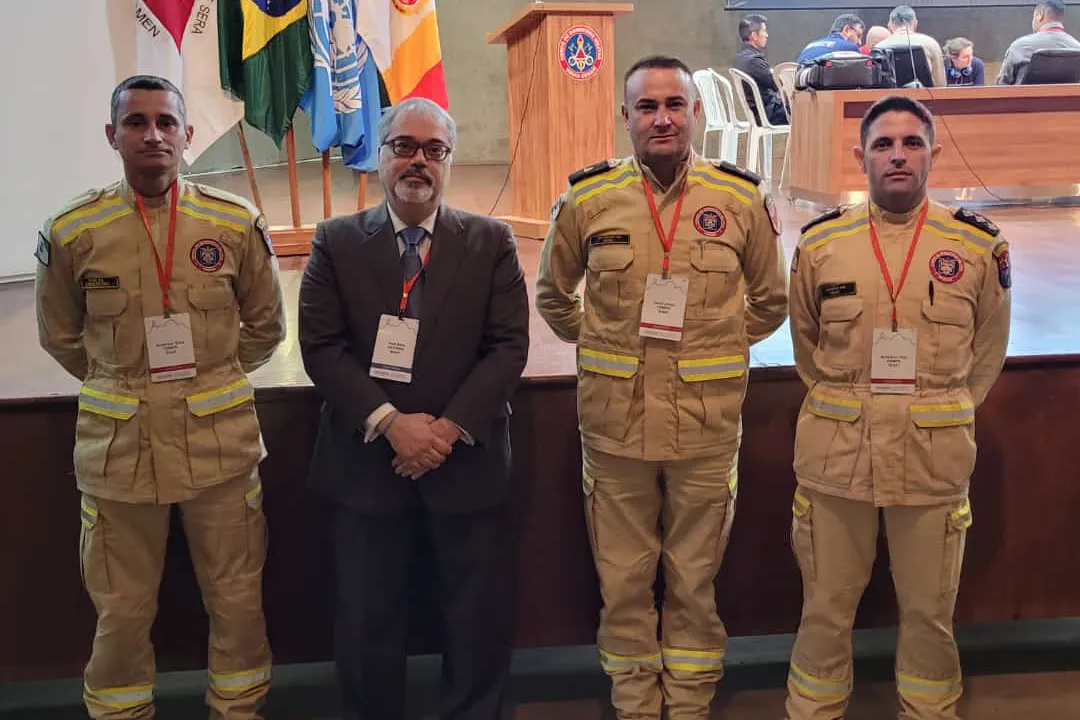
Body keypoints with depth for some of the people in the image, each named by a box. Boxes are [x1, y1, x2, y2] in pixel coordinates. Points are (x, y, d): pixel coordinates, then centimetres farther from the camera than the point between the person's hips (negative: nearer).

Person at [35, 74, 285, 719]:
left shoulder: (237, 223, -1)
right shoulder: (72, 232, -2)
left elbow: (266, 325, 11)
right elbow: (60, 335, 12)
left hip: (222, 438, 1)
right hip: (118, 443, 0)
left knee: (237, 594, 11)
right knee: (122, 607, 10)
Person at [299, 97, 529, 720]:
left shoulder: (492, 242, 2)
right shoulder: (337, 242, 2)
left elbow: (509, 346, -3)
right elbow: (321, 346, -4)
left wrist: (450, 427, -14)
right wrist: (389, 423, -15)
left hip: (467, 458, 0)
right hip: (368, 459, 0)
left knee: (480, 616, 11)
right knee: (367, 618, 12)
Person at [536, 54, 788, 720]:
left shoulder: (742, 200, -1)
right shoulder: (587, 199, -1)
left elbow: (771, 300, 12)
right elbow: (553, 295, 14)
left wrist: (719, 346, 8)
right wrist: (601, 345, 9)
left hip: (708, 421, 0)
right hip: (615, 419, 0)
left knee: (696, 577, 12)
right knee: (623, 577, 11)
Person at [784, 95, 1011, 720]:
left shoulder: (979, 246, -1)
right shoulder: (821, 243, 0)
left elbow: (987, 351, 11)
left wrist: (945, 412, 11)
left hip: (934, 460, 0)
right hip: (835, 457, 0)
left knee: (929, 610, 13)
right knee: (826, 608, 11)